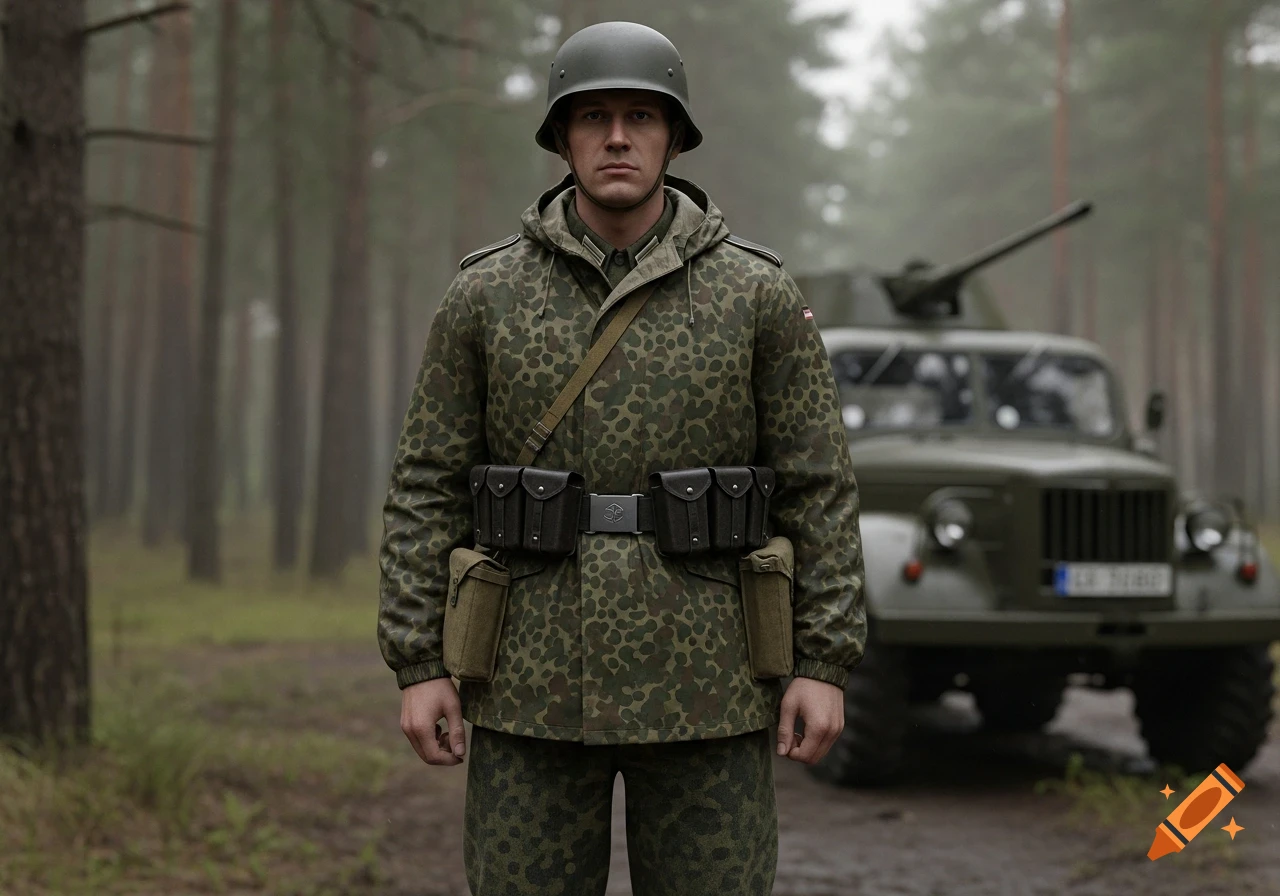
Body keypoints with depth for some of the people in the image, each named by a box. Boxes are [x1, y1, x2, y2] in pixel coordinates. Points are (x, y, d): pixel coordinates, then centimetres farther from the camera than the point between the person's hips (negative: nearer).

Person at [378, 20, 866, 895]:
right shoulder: (485, 295, 1)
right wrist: (419, 666, -3)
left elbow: (819, 488, 0)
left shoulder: (761, 295, -1)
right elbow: (428, 490, 3)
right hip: (536, 685, 1)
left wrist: (826, 663, -7)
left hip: (703, 686, -1)